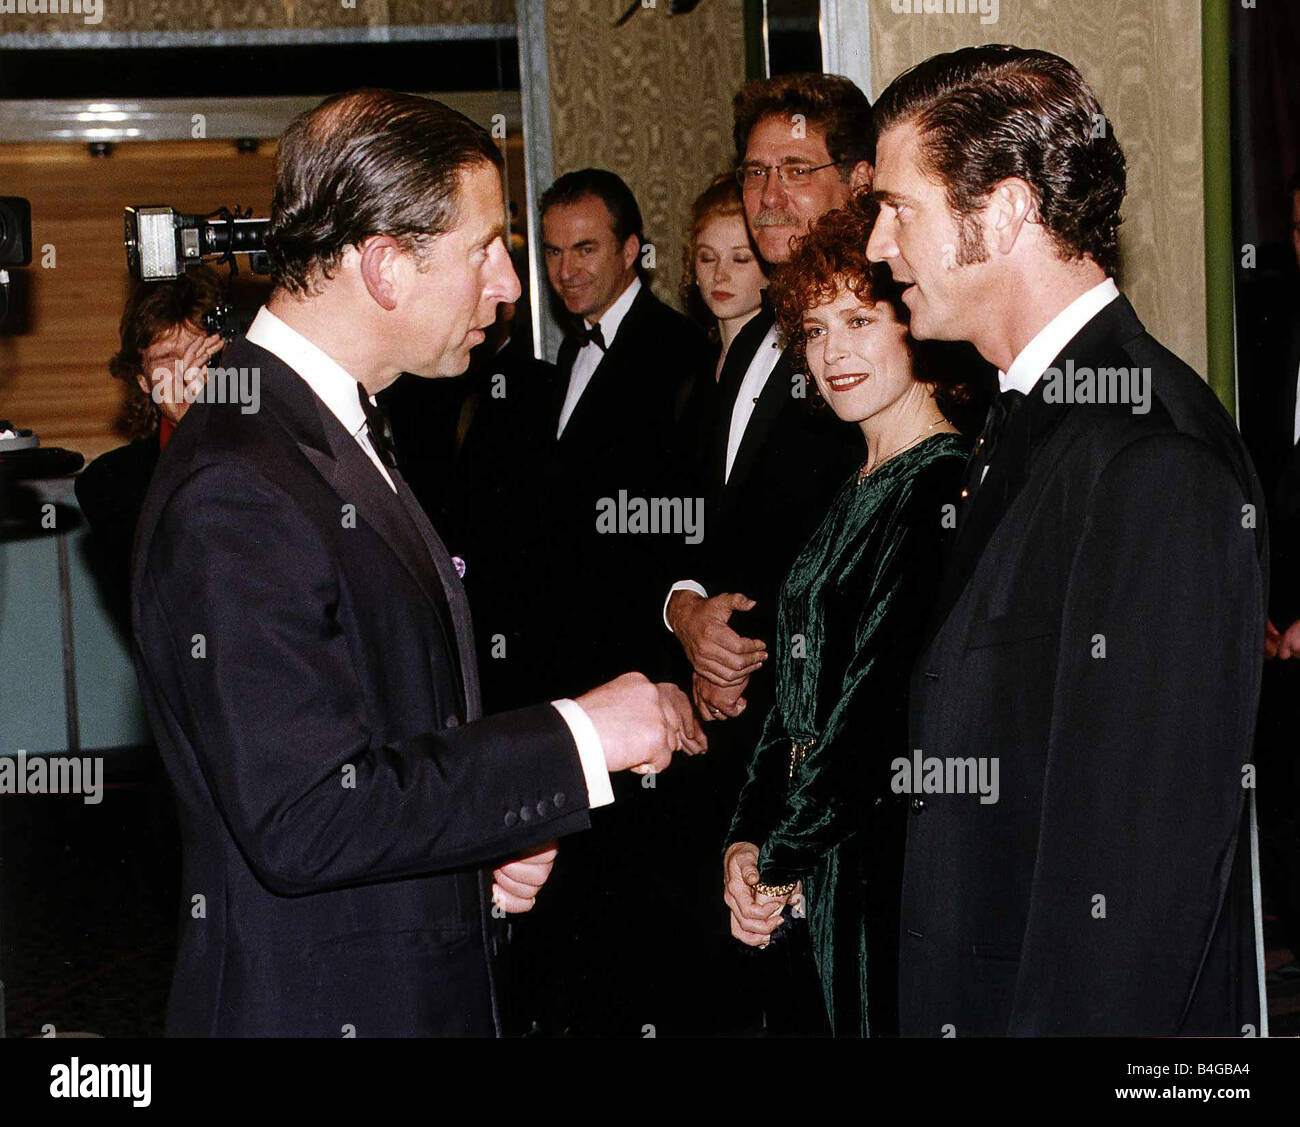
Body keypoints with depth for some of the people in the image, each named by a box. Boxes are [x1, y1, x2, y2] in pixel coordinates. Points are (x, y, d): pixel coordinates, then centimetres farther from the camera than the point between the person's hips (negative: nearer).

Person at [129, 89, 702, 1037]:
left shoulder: (342, 433, 10)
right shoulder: (235, 491, -22)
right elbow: (302, 821, -27)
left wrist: (494, 835, 2)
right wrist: (575, 738, -21)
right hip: (324, 1005, -9)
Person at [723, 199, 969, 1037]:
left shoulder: (949, 488, -15)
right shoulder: (857, 494, 14)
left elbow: (888, 704, -18)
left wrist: (783, 856, -10)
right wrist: (749, 836, 2)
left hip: (900, 863, -8)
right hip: (829, 873, 8)